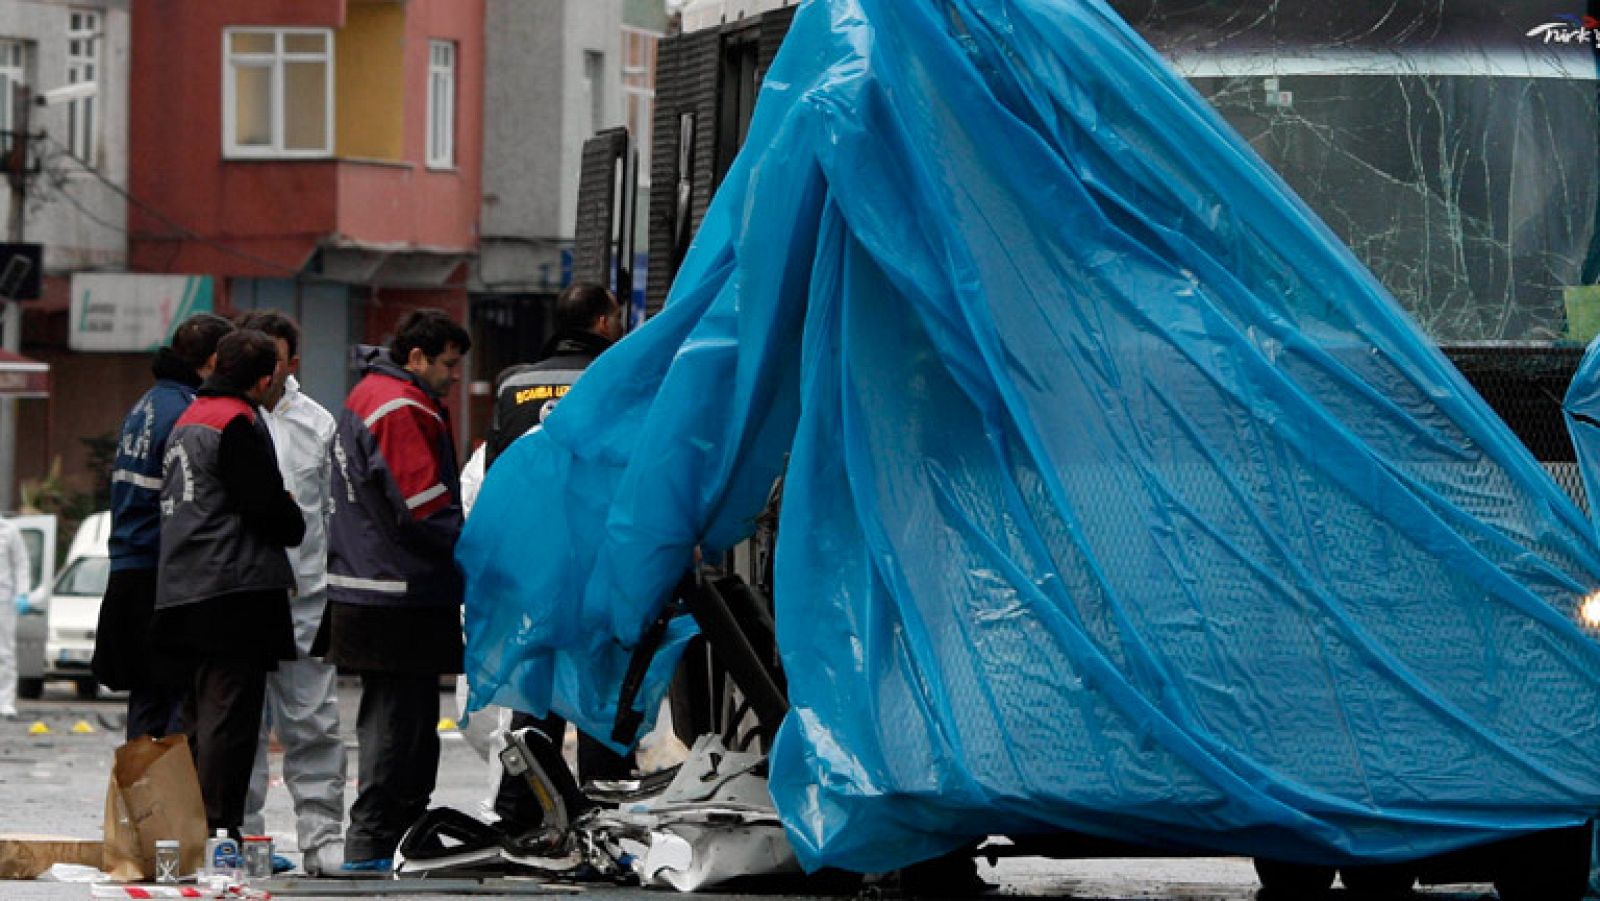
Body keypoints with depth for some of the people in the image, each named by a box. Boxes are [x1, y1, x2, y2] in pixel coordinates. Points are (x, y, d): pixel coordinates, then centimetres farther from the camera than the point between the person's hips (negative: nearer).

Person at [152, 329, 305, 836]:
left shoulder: (189, 419, 18)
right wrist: (295, 526, 6)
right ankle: (219, 830, -12)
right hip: (235, 593, -10)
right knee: (230, 716, -9)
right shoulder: (239, 423, -12)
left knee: (202, 716, 15)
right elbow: (268, 507, -16)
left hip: (183, 596, 10)